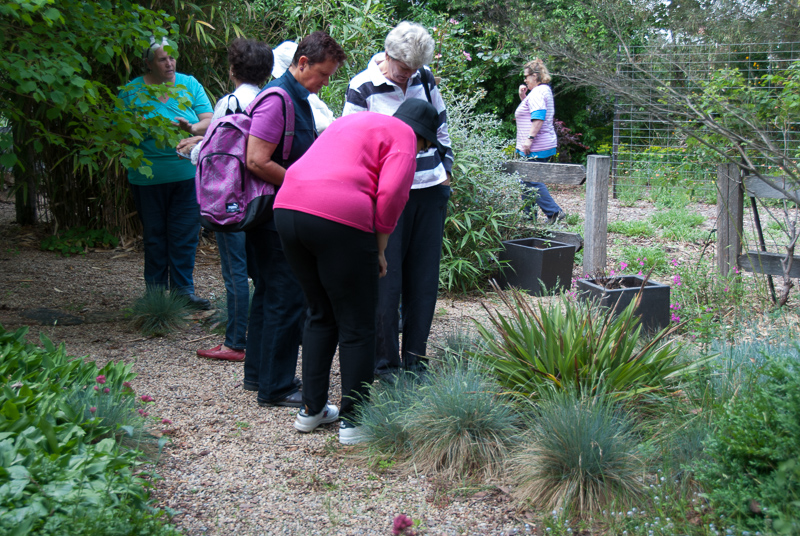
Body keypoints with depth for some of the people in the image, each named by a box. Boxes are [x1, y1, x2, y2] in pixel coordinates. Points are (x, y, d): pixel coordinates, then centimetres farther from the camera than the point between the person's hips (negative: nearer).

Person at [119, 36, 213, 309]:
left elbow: (209, 121, 1)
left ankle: (183, 290, 14)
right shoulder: (132, 91, 2)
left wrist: (192, 128, -19)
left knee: (185, 235, 3)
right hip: (148, 178, -1)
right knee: (154, 236, 8)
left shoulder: (190, 84, 6)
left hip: (188, 175, 1)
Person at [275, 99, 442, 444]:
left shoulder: (352, 121, 31)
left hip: (287, 208, 8)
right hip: (339, 220, -8)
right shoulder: (404, 136, 7)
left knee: (320, 316, 21)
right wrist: (379, 248, 3)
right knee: (357, 327, 5)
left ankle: (311, 410, 26)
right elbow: (391, 194, -8)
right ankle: (353, 421, 11)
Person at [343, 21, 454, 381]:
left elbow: (441, 124, 20)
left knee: (424, 278, 8)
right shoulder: (362, 88, -7)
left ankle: (415, 357, 20)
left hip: (430, 190, 5)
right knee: (387, 281, -2)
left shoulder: (424, 78, 7)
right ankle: (385, 362, 10)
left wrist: (445, 168, 14)